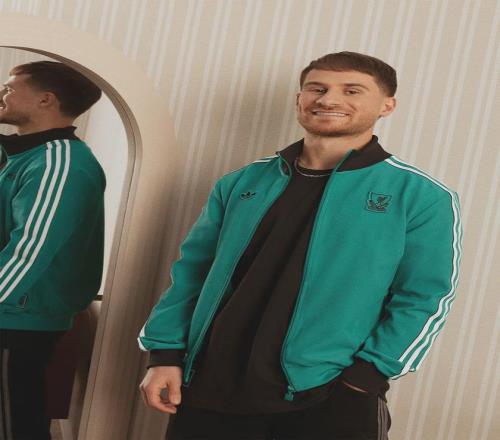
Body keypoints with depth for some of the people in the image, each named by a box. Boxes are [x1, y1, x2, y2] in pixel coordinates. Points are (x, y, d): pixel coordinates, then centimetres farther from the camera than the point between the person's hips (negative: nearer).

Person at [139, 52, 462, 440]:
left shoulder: (421, 196, -2)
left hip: (328, 401, -3)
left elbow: (424, 300, -6)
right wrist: (166, 354, 2)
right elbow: (192, 273, 11)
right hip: (212, 389, 4)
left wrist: (364, 378, -14)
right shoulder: (242, 183, 9)